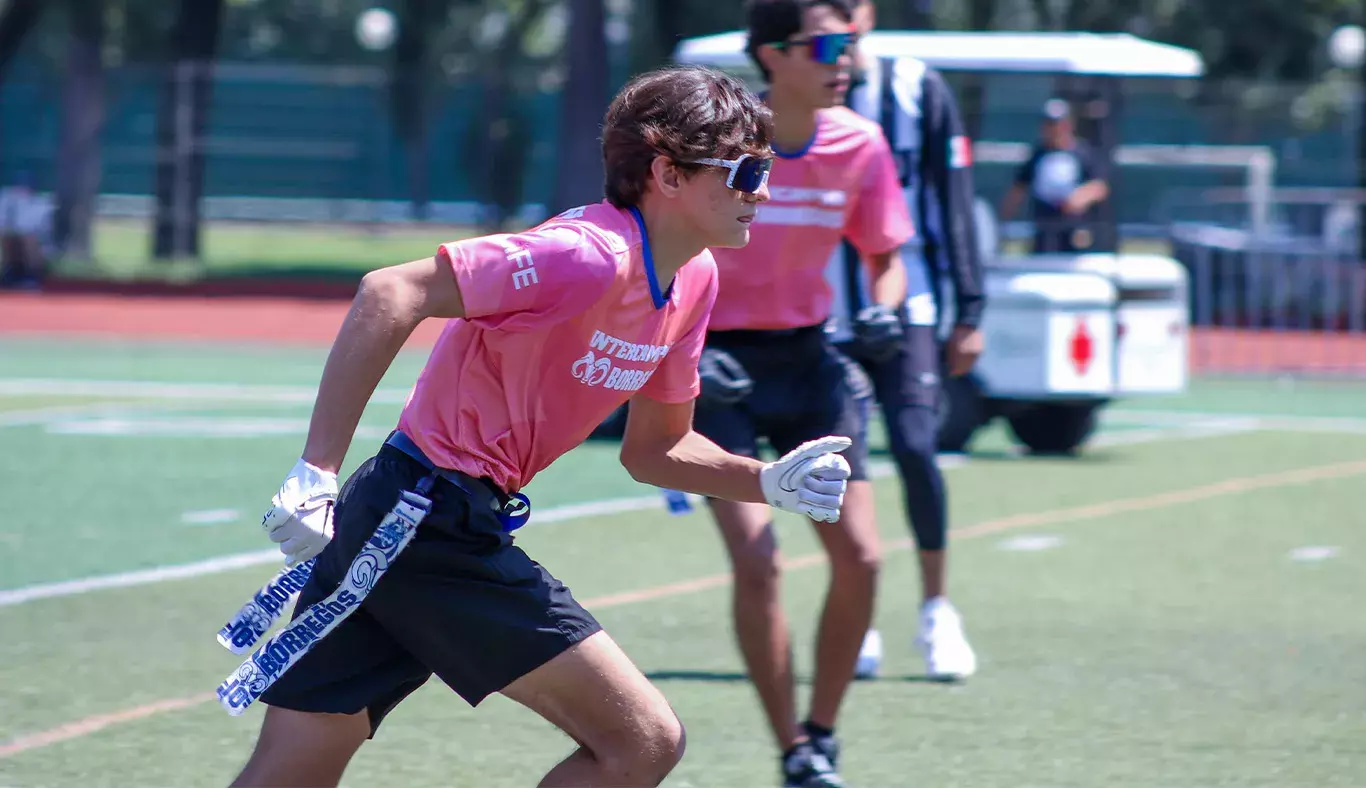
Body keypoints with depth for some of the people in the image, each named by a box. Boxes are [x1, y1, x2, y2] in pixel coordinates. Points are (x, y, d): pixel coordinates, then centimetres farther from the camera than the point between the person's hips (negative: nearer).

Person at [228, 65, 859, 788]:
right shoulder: (593, 258, -19)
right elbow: (389, 295, -25)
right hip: (438, 529, -9)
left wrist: (768, 483, 4)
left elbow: (653, 448, 22)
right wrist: (316, 474, -27)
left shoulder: (694, 281, 11)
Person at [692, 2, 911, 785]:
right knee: (758, 562, -15)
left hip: (807, 359, 4)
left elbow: (885, 256, 10)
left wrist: (884, 313, -12)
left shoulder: (860, 144, -4)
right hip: (718, 365, -4)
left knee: (859, 556, -2)